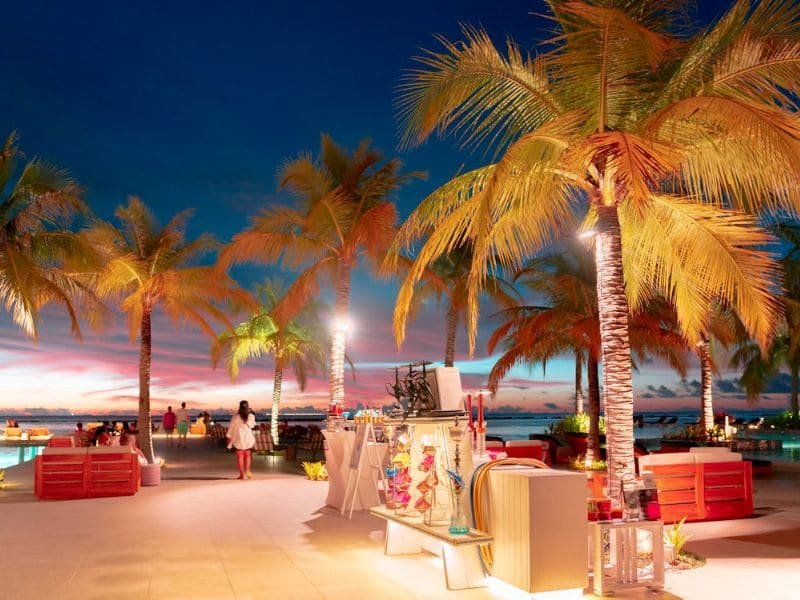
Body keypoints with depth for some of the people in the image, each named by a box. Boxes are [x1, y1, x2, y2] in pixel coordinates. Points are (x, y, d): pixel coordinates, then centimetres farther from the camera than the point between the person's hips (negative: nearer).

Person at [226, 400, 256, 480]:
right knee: (247, 455, 17)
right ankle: (247, 471, 6)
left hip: (238, 438, -2)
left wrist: (229, 436, 5)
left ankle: (242, 474, 5)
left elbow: (231, 427, -5)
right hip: (248, 437, 2)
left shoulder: (236, 417, -12)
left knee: (240, 456, 5)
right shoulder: (251, 416, -6)